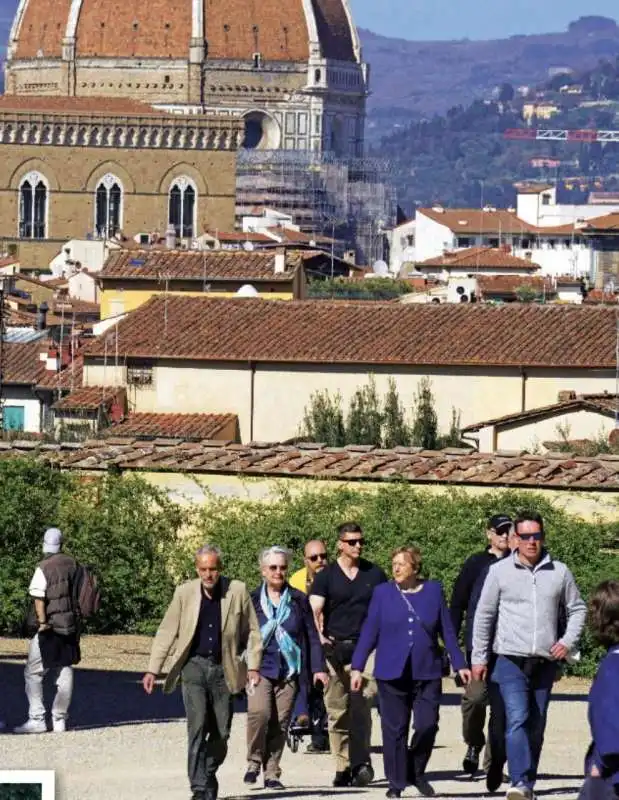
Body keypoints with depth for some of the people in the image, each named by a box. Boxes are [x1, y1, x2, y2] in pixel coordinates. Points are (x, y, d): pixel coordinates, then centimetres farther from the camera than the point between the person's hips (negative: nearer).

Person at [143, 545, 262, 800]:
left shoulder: (238, 591, 1)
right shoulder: (184, 593, 1)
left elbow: (252, 631, 7)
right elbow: (166, 632, 4)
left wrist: (253, 666, -2)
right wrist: (153, 670, -1)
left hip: (223, 669, 1)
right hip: (194, 666, -1)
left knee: (221, 732, 5)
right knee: (198, 726, -14)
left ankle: (209, 775, 30)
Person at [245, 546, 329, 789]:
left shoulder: (298, 600, 9)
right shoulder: (252, 600, 7)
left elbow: (311, 635, 9)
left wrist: (318, 667, 2)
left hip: (288, 669, 1)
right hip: (260, 667, -1)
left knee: (280, 723, -2)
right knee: (259, 712, -21)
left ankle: (271, 772, 8)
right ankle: (254, 762, -3)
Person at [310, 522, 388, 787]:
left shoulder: (375, 574, 12)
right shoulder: (326, 576, 6)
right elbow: (315, 611, -3)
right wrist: (319, 637, -20)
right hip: (335, 649, 0)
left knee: (362, 707, -14)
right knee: (337, 712, 2)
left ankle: (361, 762, -11)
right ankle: (343, 767, 7)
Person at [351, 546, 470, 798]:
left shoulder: (433, 591, 7)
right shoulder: (383, 593, 5)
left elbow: (447, 631, 10)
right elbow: (369, 632, 4)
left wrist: (459, 664, 7)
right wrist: (357, 667, -1)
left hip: (427, 673, 0)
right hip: (392, 673, 0)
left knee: (427, 725, -9)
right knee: (394, 730, 1)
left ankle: (417, 773, 13)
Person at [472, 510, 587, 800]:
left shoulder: (559, 572, 5)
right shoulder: (500, 572, 0)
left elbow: (577, 609, 15)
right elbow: (484, 616, 6)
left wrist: (568, 641, 0)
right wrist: (478, 658, 5)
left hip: (545, 662, 3)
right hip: (511, 659, -3)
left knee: (536, 727, 8)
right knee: (517, 719, -18)